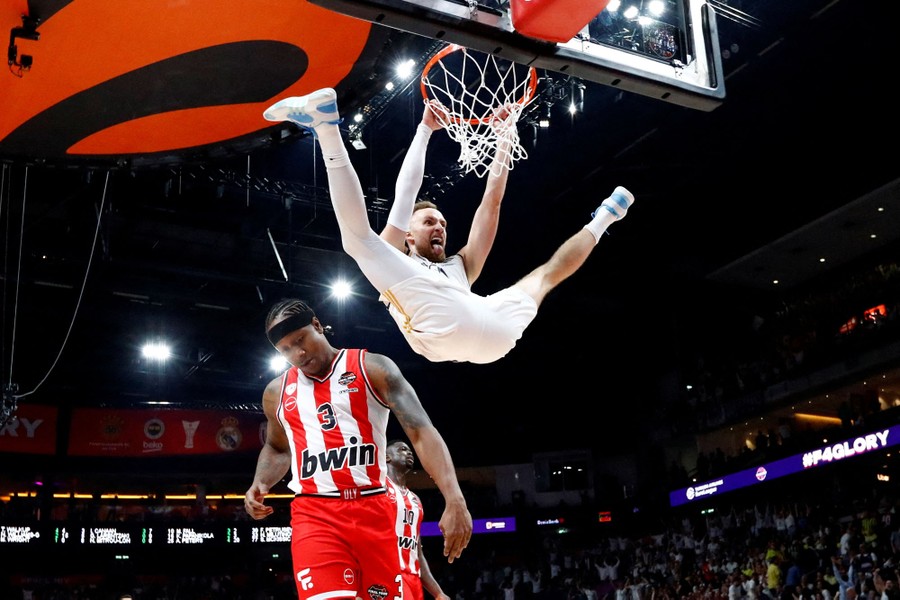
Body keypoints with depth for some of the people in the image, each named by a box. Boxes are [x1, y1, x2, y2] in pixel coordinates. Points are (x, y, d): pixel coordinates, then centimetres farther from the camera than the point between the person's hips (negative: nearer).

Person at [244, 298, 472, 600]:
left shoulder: (372, 368, 0)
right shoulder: (277, 392, 13)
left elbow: (421, 431, -9)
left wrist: (454, 499, -23)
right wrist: (259, 483, 8)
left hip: (374, 510, -1)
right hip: (315, 514, 1)